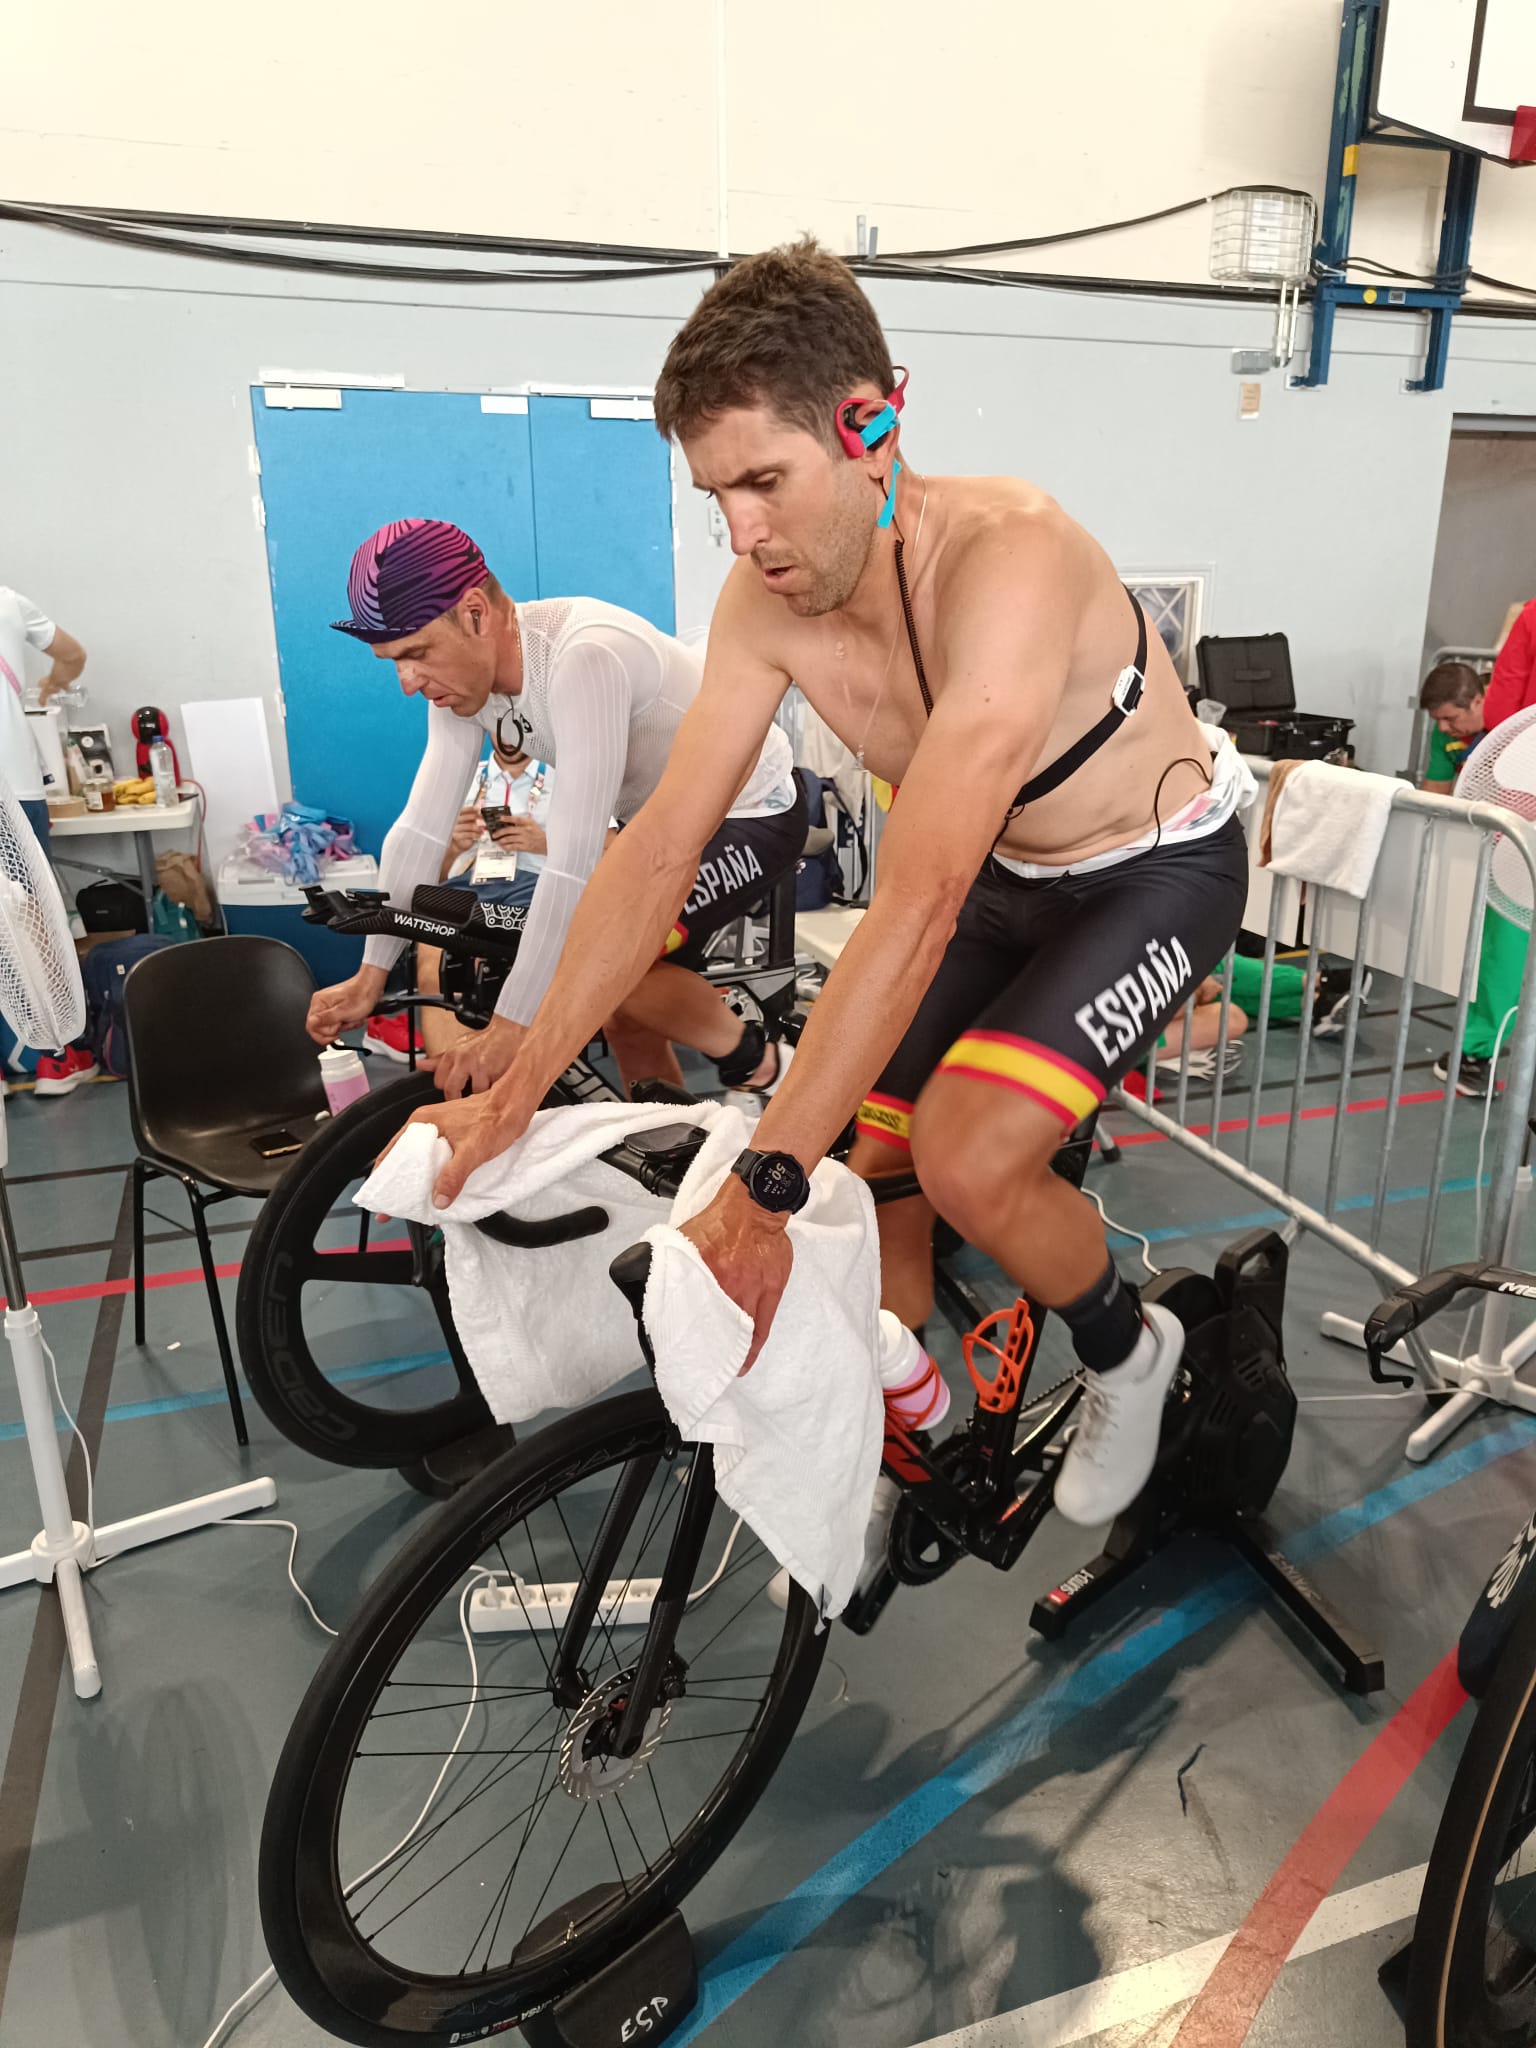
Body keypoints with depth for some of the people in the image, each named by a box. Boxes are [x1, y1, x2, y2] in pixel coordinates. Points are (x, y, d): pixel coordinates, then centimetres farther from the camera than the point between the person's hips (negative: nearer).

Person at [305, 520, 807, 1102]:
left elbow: (575, 862, -39)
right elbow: (419, 830, -5)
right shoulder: (462, 672, -8)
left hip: (753, 813, -8)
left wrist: (510, 1028, -37)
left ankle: (761, 1071, -1)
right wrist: (369, 978, -6)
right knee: (625, 1003, 4)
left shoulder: (584, 659, -35)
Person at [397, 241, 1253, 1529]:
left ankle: (1129, 1350, 9)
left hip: (1161, 869, -6)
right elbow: (660, 848, -13)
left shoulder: (1008, 556, -35)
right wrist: (516, 1093, -14)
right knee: (875, 1178, 1)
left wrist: (765, 1183, -41)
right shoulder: (766, 601, -15)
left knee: (966, 1158, -24)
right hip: (1009, 879, 6)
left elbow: (916, 902, -41)